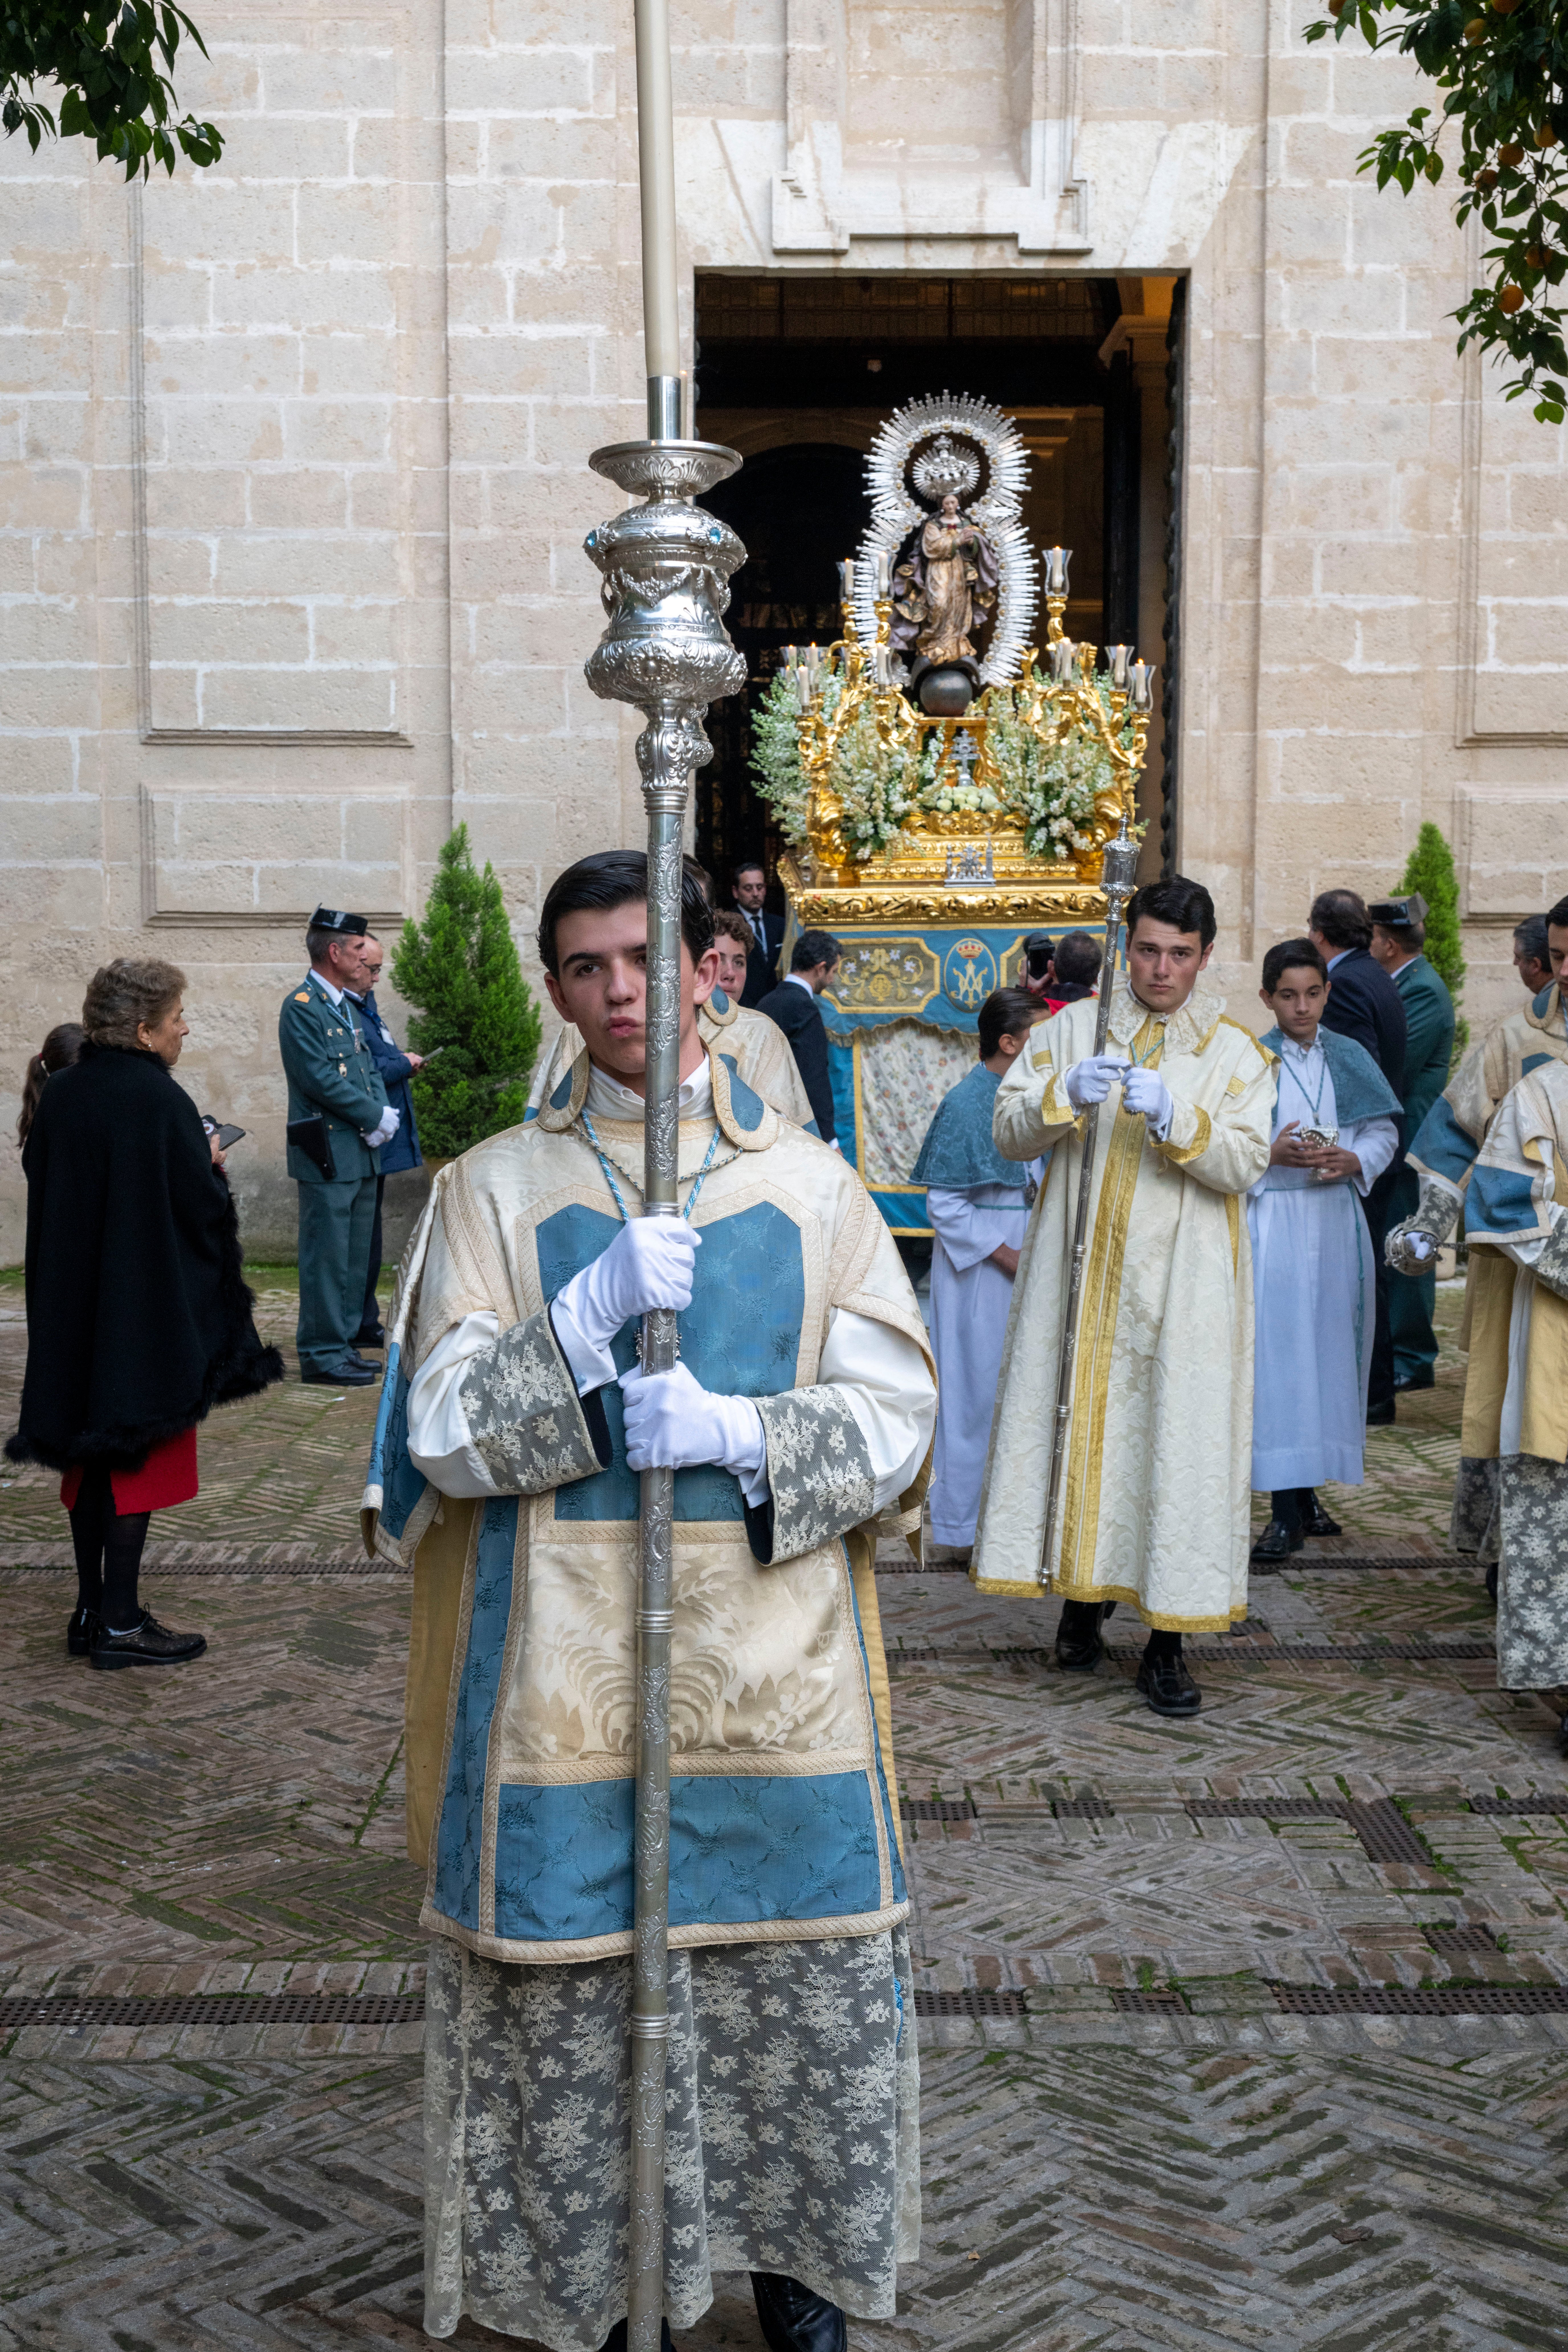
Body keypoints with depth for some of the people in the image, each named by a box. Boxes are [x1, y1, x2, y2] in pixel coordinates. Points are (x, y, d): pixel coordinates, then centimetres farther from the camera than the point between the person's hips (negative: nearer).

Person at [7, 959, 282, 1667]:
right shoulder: (159, 1099, -18)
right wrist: (214, 1167, 5)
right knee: (138, 1460, 1)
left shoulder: (59, 1095, 3)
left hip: (72, 1310, 7)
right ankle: (120, 1623, 5)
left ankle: (92, 1611, 21)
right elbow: (201, 1205, -17)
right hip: (148, 1310, -7)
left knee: (90, 1459, 15)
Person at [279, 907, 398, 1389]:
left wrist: (383, 1115, -1)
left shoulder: (347, 1005, 17)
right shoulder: (301, 1007, -11)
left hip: (362, 1152, 9)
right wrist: (375, 1117, -13)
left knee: (355, 1257, 13)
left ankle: (343, 1344, 22)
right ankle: (322, 1355, 1)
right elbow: (321, 1078, -18)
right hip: (328, 1154, -9)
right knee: (327, 1258, -5)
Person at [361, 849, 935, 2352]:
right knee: (564, 1987, 5)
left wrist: (744, 1432, -16)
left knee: (803, 1974, 8)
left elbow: (897, 1413, 2)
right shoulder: (495, 1189, 4)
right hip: (562, 1675, -1)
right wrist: (593, 1311, -19)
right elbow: (444, 1432, -4)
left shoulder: (810, 1185, 6)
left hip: (773, 1671, 1)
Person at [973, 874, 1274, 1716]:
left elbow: (1245, 1164, -7)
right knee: (1078, 1427, 4)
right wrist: (1064, 1095, -18)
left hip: (1181, 1288, -1)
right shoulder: (1072, 1029, 7)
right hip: (1080, 1275, 2)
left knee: (1177, 1443, -3)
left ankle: (1166, 1641, 4)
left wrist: (1175, 1119, -23)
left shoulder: (1235, 1052, 4)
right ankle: (1082, 1594, 24)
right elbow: (1007, 1132, 1)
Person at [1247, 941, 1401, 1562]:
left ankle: (1308, 1492, 19)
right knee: (1279, 1354, -8)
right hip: (1272, 1223, -4)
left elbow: (1385, 1133, 11)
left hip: (1336, 1221, 4)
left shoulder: (1351, 1058, 9)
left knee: (1328, 1351, 7)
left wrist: (1355, 1161, -8)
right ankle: (1287, 1511, -7)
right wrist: (1271, 1155, -19)